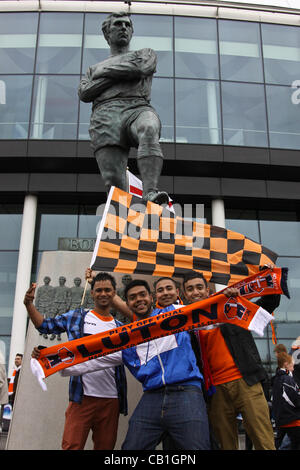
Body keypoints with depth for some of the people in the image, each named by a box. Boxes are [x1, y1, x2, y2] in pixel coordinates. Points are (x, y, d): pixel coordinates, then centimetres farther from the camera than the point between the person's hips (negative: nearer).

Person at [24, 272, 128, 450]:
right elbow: (46, 325, 11)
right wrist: (29, 304, 0)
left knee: (105, 446, 8)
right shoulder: (77, 317, 9)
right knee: (72, 446, -9)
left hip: (111, 400, 2)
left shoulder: (120, 327, 13)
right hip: (82, 396, -2)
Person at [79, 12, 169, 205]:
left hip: (138, 107, -1)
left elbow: (141, 69, 6)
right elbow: (84, 94, 15)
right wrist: (116, 76, 10)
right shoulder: (94, 69, 36)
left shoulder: (146, 54, 32)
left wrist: (107, 71, 16)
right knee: (113, 180, -20)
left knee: (149, 130, -40)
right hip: (105, 114, 2)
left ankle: (150, 193, -55)